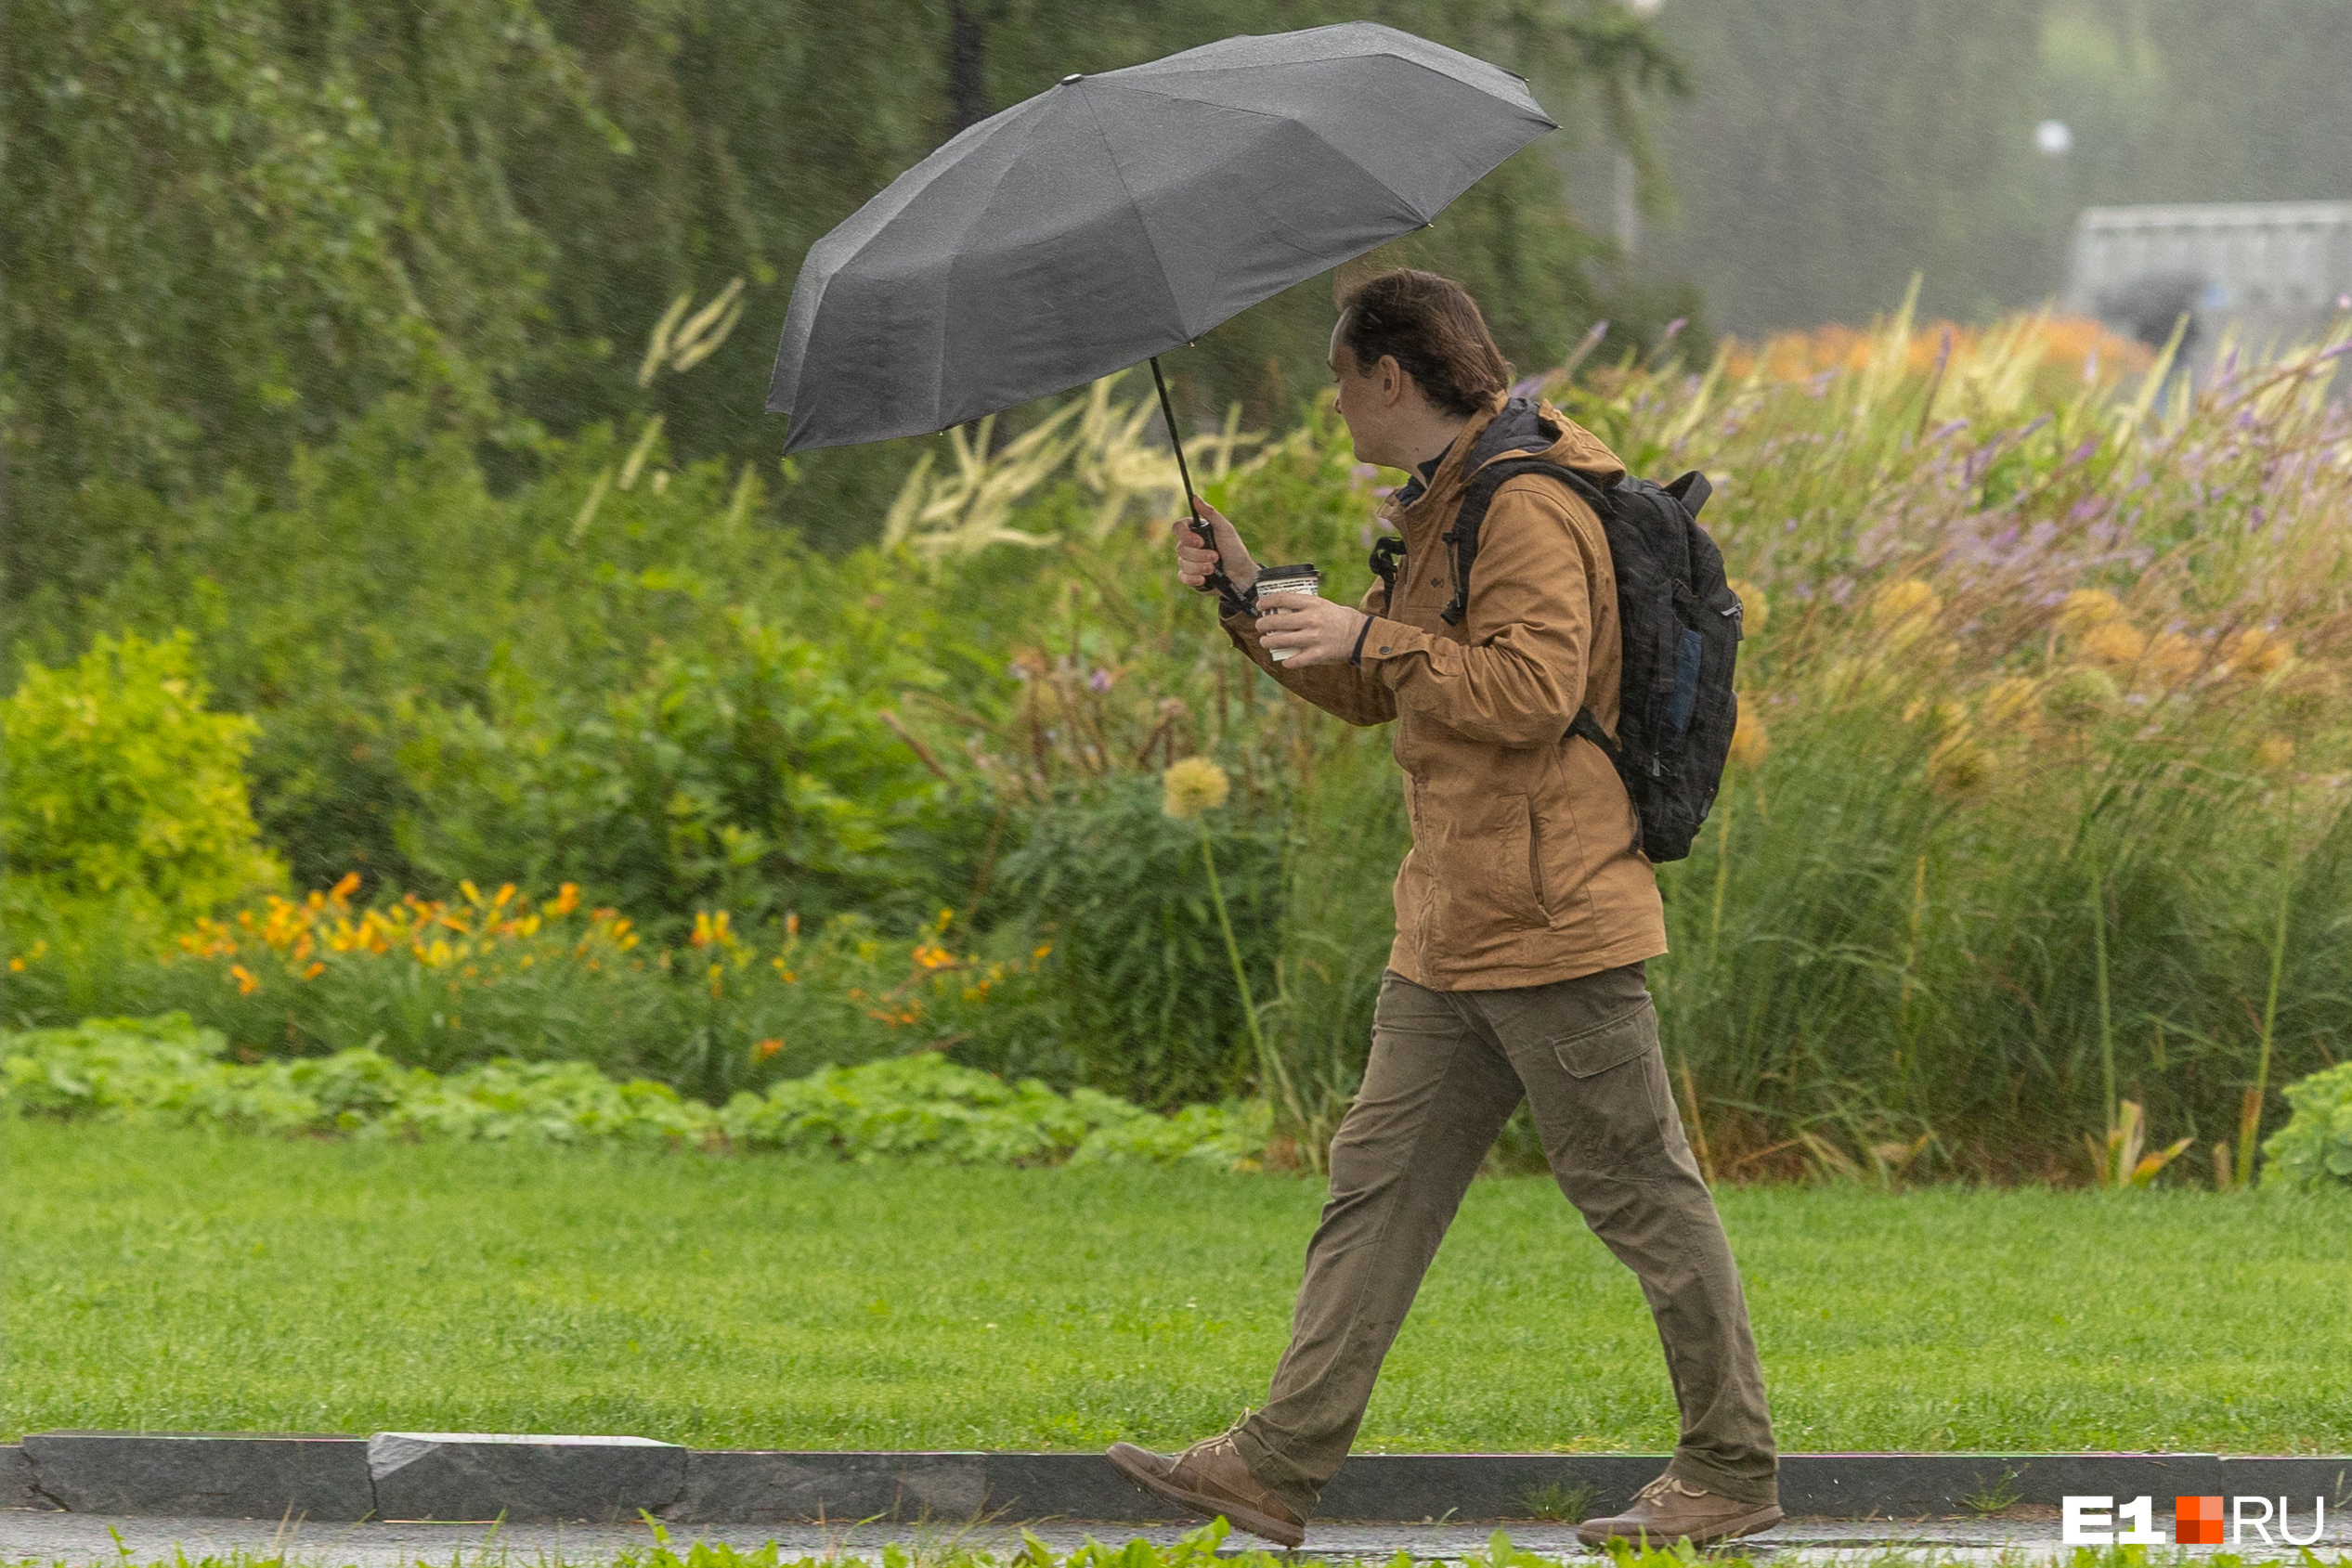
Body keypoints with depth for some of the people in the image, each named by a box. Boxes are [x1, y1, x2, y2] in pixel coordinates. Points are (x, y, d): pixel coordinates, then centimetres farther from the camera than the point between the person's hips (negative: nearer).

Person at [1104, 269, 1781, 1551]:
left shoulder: (1528, 512, -14)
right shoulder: (1440, 512, 19)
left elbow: (1532, 689, -25)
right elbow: (1369, 692, 26)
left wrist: (1373, 636, -20)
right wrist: (1253, 597, 15)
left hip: (1549, 925, -11)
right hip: (1451, 932, 11)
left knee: (1642, 1195, -3)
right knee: (1379, 1181, 7)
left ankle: (1732, 1473, 3)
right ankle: (1280, 1465, 6)